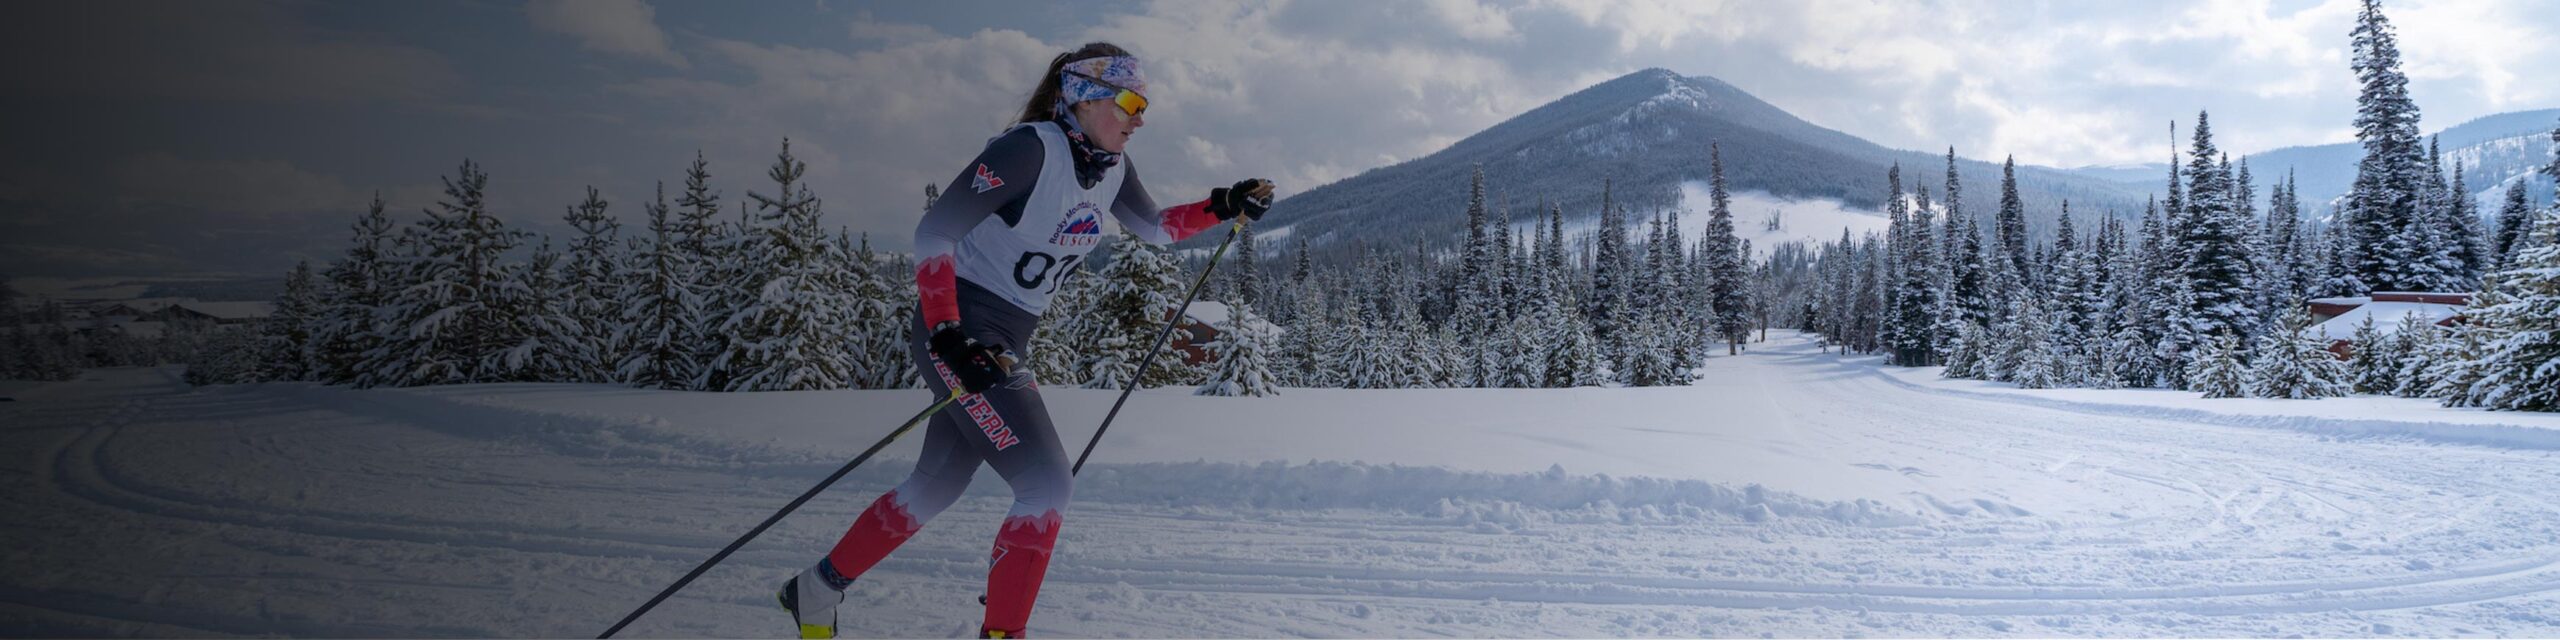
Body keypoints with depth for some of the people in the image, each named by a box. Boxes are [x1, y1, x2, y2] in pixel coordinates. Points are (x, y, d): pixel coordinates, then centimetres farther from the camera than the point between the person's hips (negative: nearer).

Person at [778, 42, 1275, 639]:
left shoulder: (1111, 165, 4)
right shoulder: (1029, 149, -20)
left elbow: (1153, 226, 22)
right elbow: (933, 233, -22)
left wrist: (1223, 207, 7)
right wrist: (948, 335, -29)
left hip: (1004, 341, 9)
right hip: (958, 331, -9)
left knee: (939, 485, 18)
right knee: (1047, 482, -15)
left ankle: (818, 589, 35)